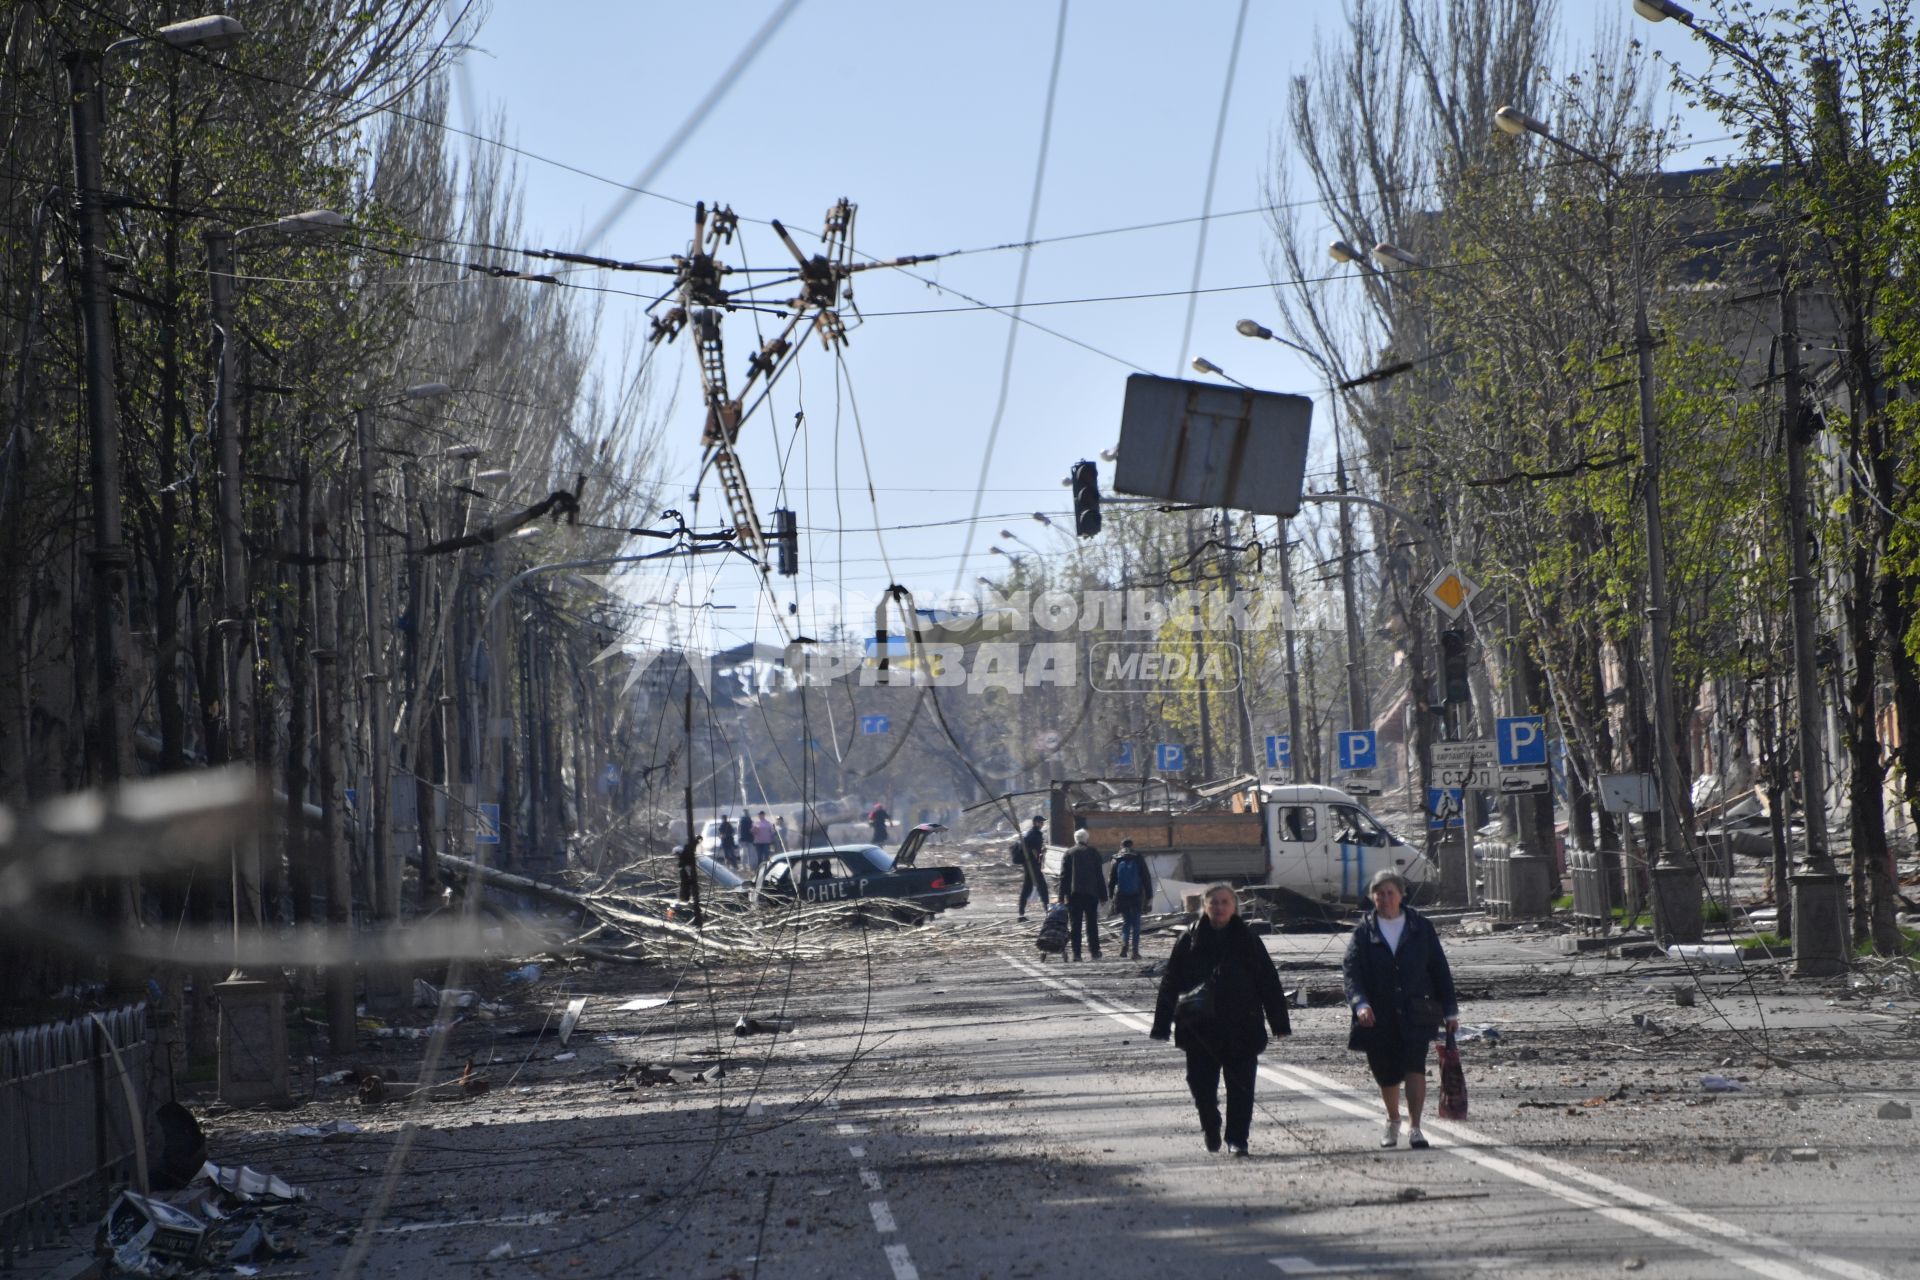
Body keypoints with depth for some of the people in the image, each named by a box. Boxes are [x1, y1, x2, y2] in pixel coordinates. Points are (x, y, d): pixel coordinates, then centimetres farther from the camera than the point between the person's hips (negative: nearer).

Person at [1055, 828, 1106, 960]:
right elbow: (1099, 875, 1)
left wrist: (1062, 895, 4)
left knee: (1075, 924, 1)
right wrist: (1102, 893, 4)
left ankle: (1076, 953, -6)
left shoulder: (1069, 853, 7)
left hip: (1074, 894, 1)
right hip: (1091, 893, -1)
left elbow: (1064, 876, 4)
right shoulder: (1093, 852, 3)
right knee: (1092, 923, 7)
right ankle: (1094, 951, 6)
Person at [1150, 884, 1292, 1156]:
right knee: (1202, 1083, 4)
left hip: (1241, 1028, 0)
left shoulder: (1247, 940, 3)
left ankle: (1237, 1138, 7)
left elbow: (1269, 982, 5)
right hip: (1201, 1029, 0)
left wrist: (1279, 1022, 2)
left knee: (1241, 1086, -1)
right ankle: (1210, 1127, 30)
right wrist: (1161, 1026, -1)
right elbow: (1170, 985, 3)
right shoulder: (1189, 942, 2)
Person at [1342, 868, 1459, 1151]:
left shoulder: (1421, 927, 7)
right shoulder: (1363, 931, 4)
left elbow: (1439, 969, 9)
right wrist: (1360, 1003, -23)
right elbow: (1351, 970, -5)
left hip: (1415, 1013, -1)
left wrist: (1450, 1011, 8)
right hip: (1379, 1016, 1)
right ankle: (1393, 1121, 34)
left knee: (1415, 1067, -15)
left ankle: (1414, 1127, -14)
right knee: (1386, 1074, 9)